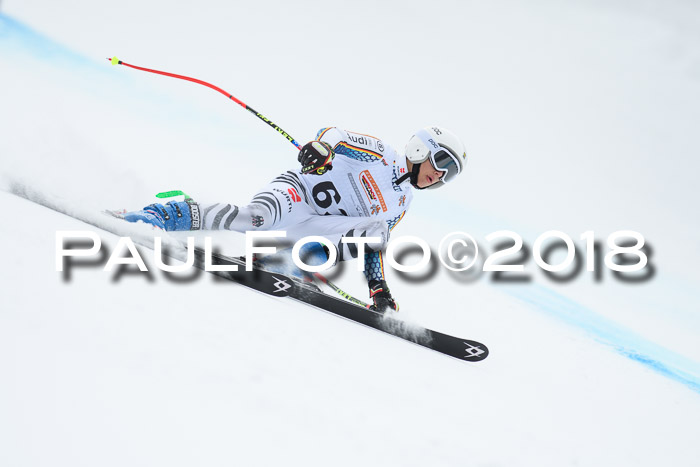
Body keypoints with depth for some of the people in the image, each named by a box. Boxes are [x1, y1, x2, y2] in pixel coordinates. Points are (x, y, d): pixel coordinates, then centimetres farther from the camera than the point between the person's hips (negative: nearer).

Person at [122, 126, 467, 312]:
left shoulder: (400, 205, 22)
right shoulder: (380, 153, 3)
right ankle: (161, 215, -23)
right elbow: (333, 134, -7)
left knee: (376, 230, -20)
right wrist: (320, 147, -31)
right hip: (296, 192, -6)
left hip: (316, 227, 6)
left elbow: (373, 245, 25)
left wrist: (378, 286, 11)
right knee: (254, 217, -37)